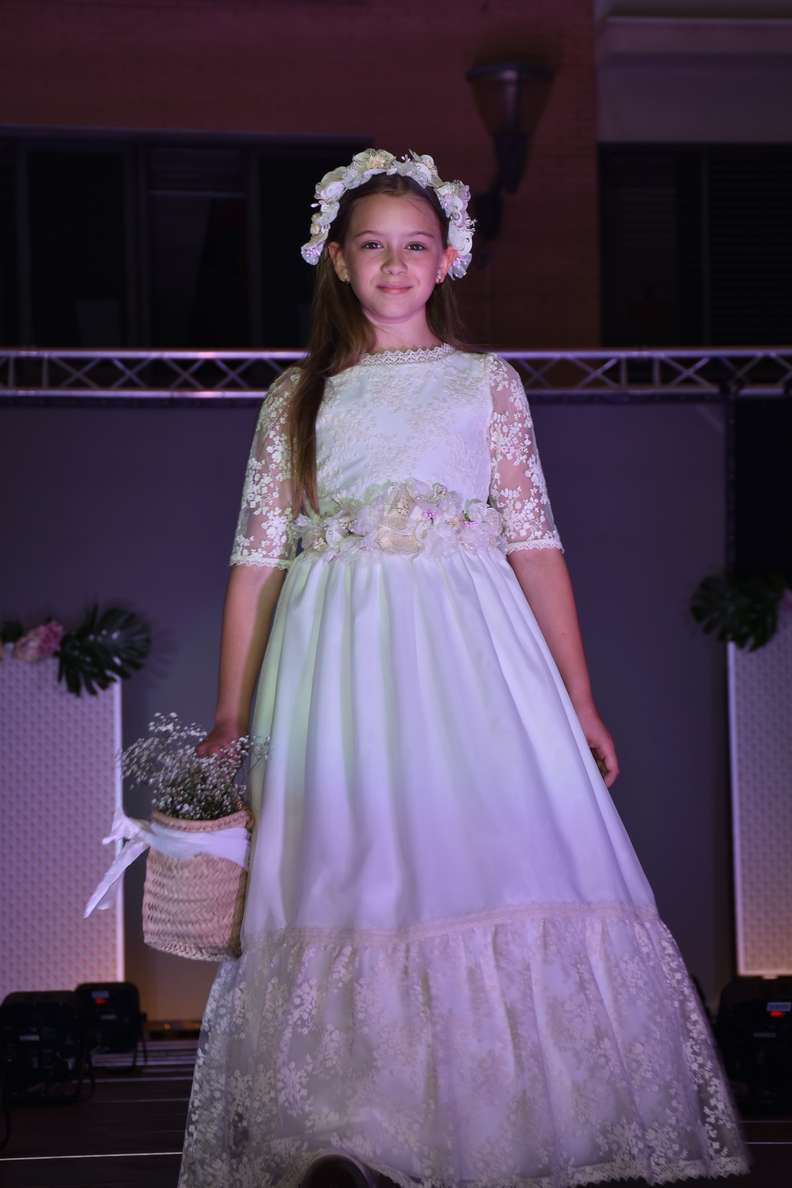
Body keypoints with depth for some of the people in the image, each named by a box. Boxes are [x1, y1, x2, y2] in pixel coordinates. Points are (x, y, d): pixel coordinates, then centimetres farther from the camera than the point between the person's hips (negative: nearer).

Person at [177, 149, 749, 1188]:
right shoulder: (298, 397, 11)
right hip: (341, 660, 0)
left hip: (473, 648, 0)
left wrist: (580, 697, 1)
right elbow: (258, 557, 9)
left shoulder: (487, 383, 11)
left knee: (508, 867, -9)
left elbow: (535, 543, 7)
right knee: (349, 885, -4)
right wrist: (231, 715, 4)